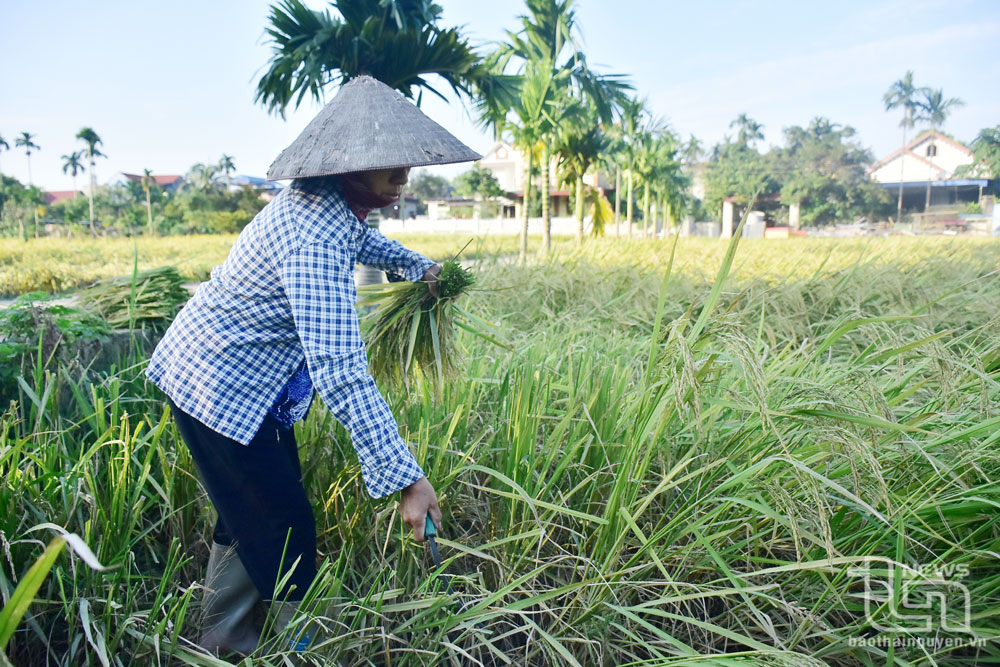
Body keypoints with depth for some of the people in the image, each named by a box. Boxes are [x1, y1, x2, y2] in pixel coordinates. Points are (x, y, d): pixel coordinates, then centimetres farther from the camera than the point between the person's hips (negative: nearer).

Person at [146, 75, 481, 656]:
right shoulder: (315, 242, -33)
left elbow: (359, 239, 27)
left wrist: (416, 265, 20)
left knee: (251, 517, 20)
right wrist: (406, 478, -39)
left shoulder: (331, 202, -2)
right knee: (283, 531, -1)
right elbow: (341, 374, -40)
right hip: (220, 387, -10)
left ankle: (224, 643, 38)